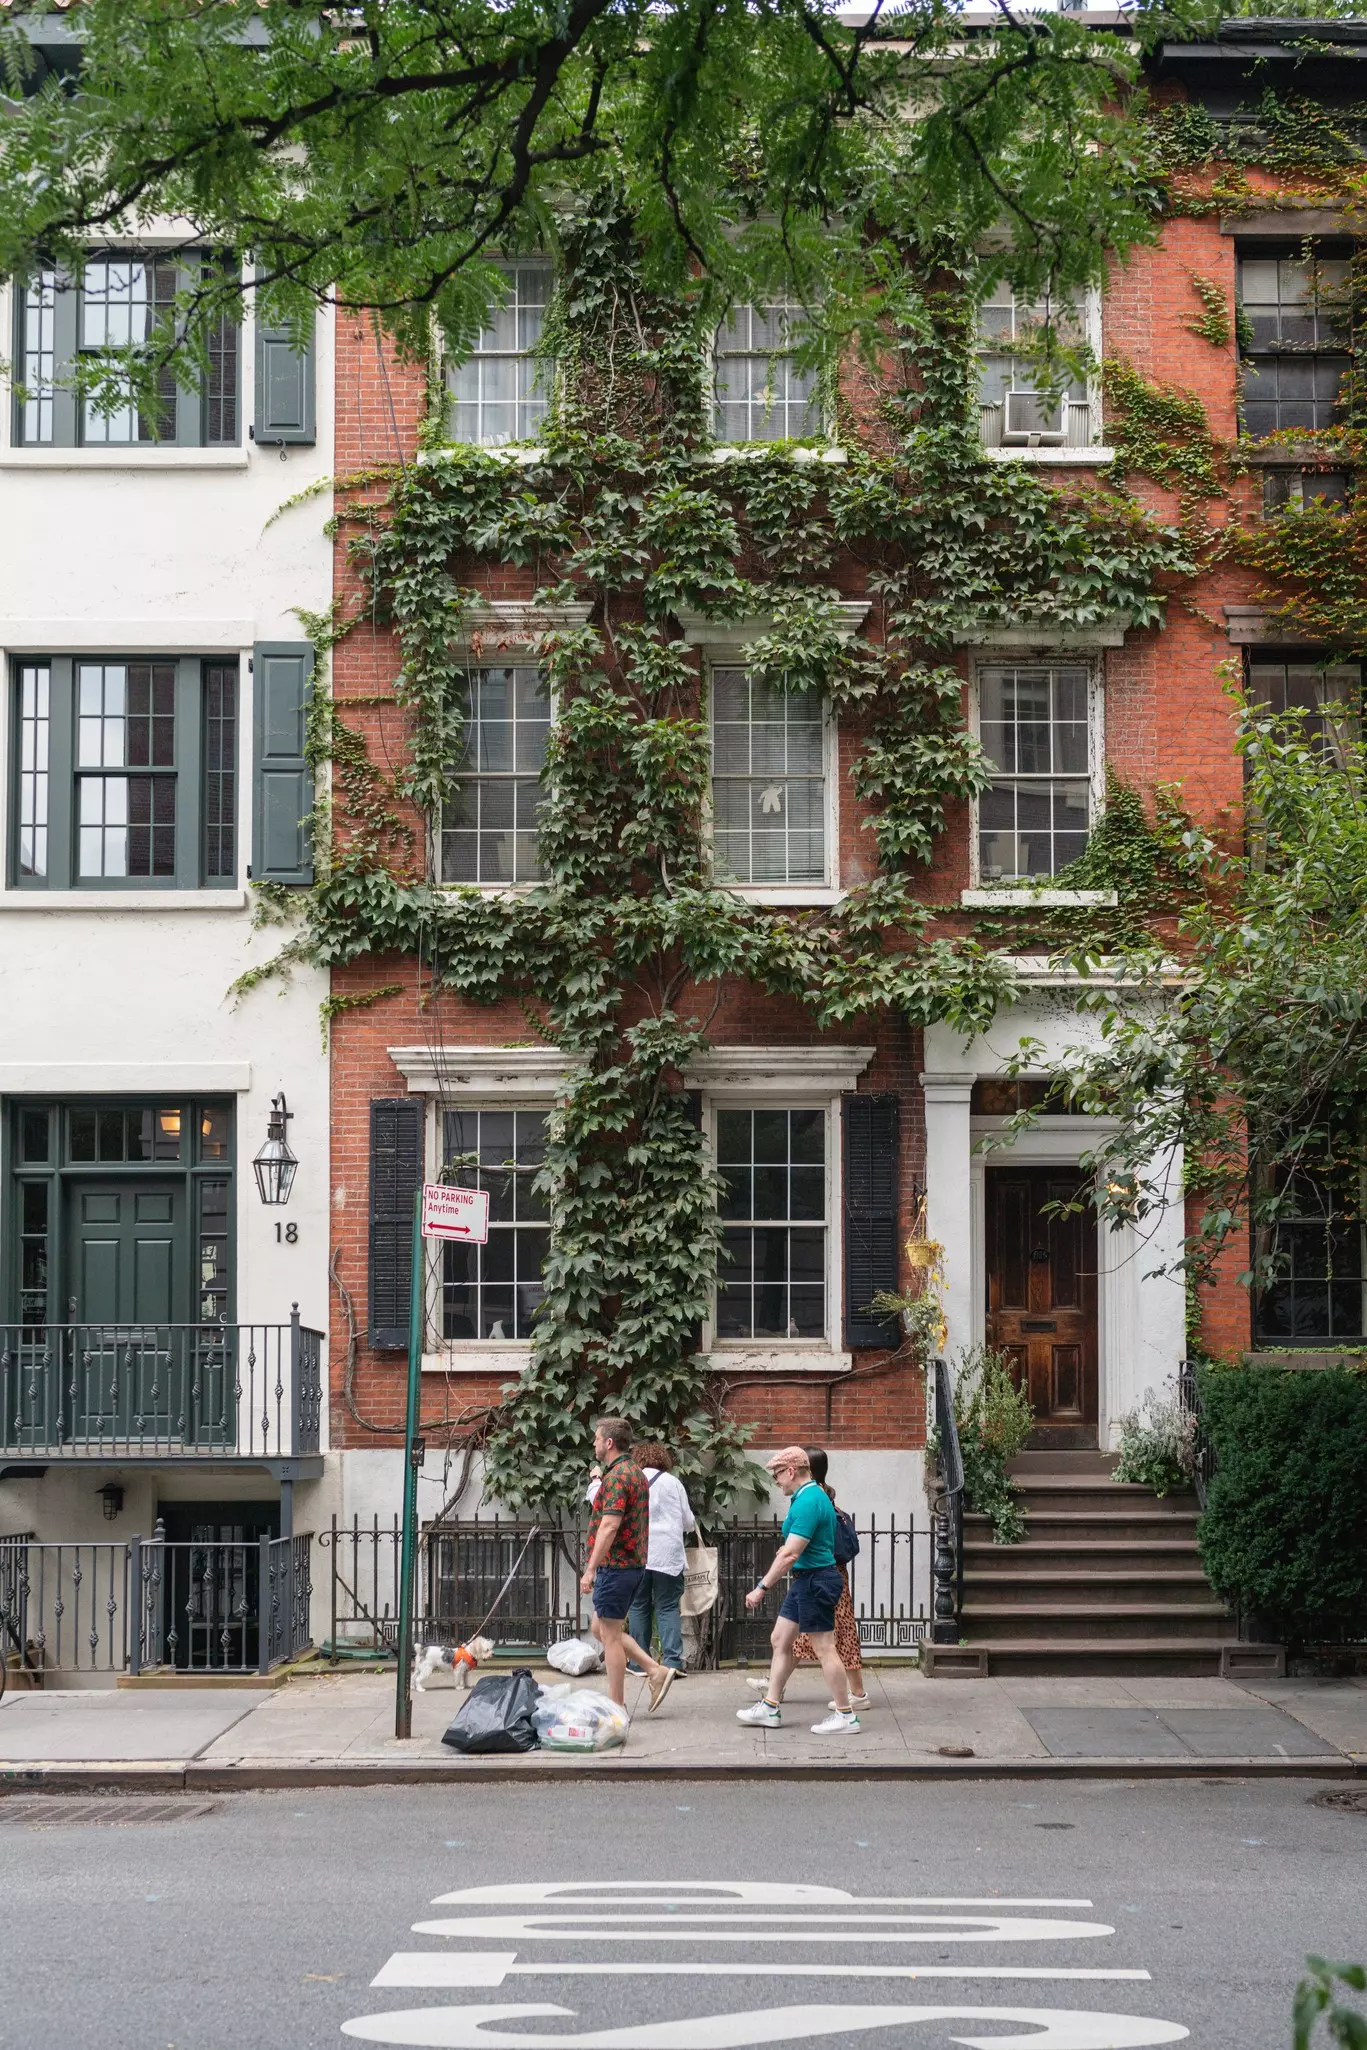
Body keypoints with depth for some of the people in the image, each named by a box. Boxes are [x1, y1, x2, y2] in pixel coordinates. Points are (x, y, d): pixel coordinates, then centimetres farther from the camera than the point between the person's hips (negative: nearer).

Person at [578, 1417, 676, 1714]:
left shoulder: (616, 1477, -18)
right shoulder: (636, 1473, 14)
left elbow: (609, 1526, -24)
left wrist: (590, 1569, -23)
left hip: (614, 1565, -10)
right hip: (634, 1564, 10)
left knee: (609, 1635, -1)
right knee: (601, 1629, 17)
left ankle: (616, 1705, 5)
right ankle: (656, 1671, 12)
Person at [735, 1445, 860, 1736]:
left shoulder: (808, 1502, -21)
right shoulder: (813, 1495, 11)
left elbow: (790, 1554, -24)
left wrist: (761, 1588, -21)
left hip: (815, 1581, -11)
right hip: (805, 1580, 11)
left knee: (824, 1648, -4)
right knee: (780, 1640, 14)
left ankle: (845, 1715, 2)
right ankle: (770, 1707, 20)